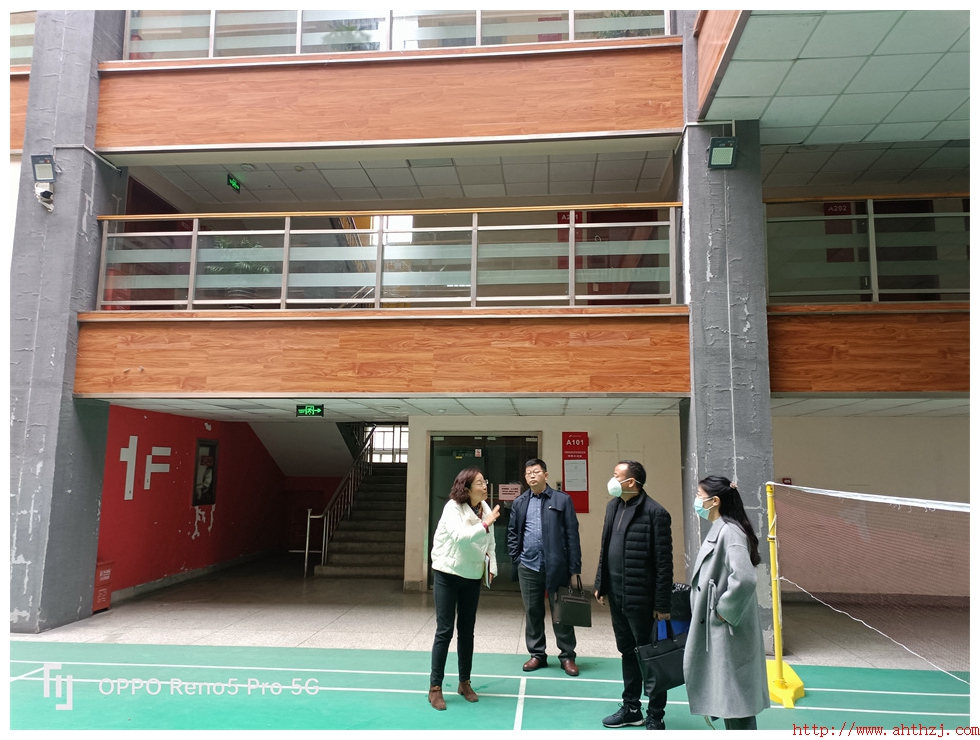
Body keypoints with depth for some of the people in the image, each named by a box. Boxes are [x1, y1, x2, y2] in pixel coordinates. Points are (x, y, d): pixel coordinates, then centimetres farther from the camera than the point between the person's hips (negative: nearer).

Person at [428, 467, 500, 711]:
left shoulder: (485, 508, -2)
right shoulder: (452, 508, -19)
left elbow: (489, 543, 6)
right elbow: (460, 536, -35)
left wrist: (491, 567, -5)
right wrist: (485, 524, -41)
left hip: (472, 576, 5)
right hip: (447, 574, -5)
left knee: (466, 630, 12)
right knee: (445, 630, -4)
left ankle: (464, 683, 26)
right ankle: (435, 687, 7)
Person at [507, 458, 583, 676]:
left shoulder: (562, 500, -1)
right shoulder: (519, 503, 8)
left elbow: (572, 534, -3)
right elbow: (512, 533, 12)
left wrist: (574, 568, -6)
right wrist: (516, 559, 2)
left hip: (557, 567, -3)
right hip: (528, 567, 3)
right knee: (532, 612, 11)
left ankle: (567, 656, 19)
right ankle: (537, 654, 24)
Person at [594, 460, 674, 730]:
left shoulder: (654, 513, -16)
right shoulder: (613, 506, 7)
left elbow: (664, 561, -15)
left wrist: (662, 603, -14)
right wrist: (601, 585, 14)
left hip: (641, 598, -7)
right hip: (616, 595, 7)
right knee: (627, 652, 19)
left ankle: (655, 717, 21)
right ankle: (631, 709, 33)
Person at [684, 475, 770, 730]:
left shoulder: (729, 532, -21)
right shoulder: (717, 531, 10)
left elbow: (744, 578, -32)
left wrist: (725, 611, -21)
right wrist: (718, 610, 11)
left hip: (728, 631, -10)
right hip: (716, 630, 10)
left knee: (735, 694, 0)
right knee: (727, 694, 18)